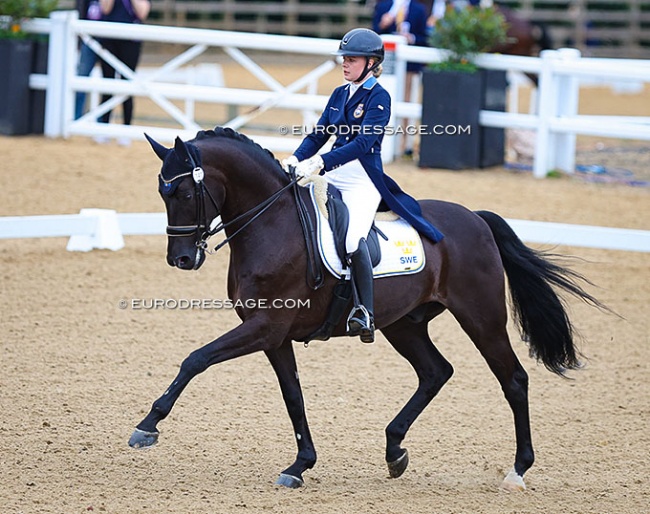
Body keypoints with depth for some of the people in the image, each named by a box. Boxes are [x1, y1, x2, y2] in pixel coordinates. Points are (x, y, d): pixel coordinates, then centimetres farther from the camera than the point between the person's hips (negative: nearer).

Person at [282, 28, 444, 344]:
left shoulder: (378, 97, -7)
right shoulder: (339, 95, 16)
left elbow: (363, 143, -18)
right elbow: (318, 135, 14)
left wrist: (321, 162, -28)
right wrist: (296, 158, -6)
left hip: (364, 179, -8)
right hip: (333, 175, 8)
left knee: (352, 238, -30)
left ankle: (364, 313, -22)